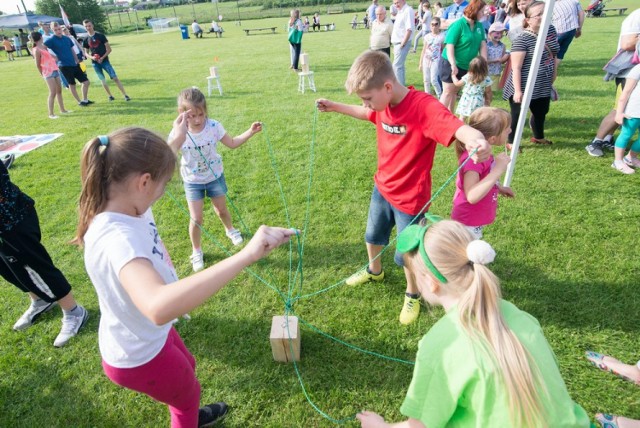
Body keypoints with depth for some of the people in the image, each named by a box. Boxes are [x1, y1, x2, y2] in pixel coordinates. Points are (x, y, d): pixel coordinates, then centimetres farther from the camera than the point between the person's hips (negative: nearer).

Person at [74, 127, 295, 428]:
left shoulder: (128, 209, -15)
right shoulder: (116, 238, -43)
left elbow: (153, 162, 9)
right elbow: (158, 307, -63)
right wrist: (247, 255, -66)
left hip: (150, 335, 9)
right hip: (139, 357, -8)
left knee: (187, 368, 36)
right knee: (189, 393, 23)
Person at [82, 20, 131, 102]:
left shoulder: (100, 36, -2)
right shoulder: (86, 40, 6)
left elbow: (109, 49, -3)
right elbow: (86, 53, 13)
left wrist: (102, 57, -13)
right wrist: (91, 57, -10)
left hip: (105, 60, -3)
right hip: (95, 63, 3)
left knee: (115, 77, -10)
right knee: (102, 80, 7)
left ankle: (125, 95, -11)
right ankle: (110, 96, 17)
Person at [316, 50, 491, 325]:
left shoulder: (423, 106, -29)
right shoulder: (383, 103, -6)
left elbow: (457, 127, -44)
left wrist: (476, 139, -66)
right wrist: (335, 107, 18)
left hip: (410, 198, -7)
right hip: (382, 188, 7)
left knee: (407, 254, 10)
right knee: (373, 235, 28)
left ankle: (413, 295, 40)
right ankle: (374, 271, 58)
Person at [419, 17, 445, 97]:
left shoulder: (441, 36, -3)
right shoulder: (427, 36, 6)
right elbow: (424, 50, 10)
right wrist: (420, 63, 8)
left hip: (435, 61, -4)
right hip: (426, 60, 4)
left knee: (433, 80, -11)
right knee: (426, 79, 6)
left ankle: (440, 96, 4)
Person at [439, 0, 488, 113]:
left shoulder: (479, 26, 5)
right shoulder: (458, 25, -15)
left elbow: (483, 44, 3)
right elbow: (450, 46, -19)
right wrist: (453, 65, -27)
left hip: (466, 66, 7)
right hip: (451, 64, -7)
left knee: (455, 91, 13)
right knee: (448, 91, -4)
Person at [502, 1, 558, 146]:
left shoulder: (551, 30, 4)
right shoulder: (522, 39, -20)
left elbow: (553, 54, 18)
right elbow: (516, 68, -22)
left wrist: (553, 73, 16)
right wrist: (517, 90, -26)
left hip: (543, 86, 8)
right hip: (524, 87, -8)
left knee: (541, 112, 22)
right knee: (517, 114, 2)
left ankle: (538, 137, 44)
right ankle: (511, 142, 18)